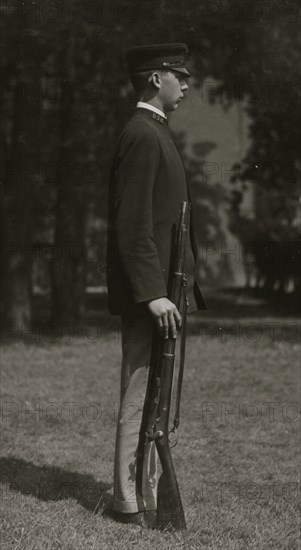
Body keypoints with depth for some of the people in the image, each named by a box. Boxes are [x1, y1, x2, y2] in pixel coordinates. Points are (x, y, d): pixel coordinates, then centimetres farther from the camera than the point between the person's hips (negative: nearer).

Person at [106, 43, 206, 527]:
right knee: (141, 397, -5)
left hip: (159, 288, 10)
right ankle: (131, 503, 0)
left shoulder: (153, 133, 19)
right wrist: (153, 293, -24)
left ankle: (145, 493, 20)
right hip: (148, 291, -10)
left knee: (151, 399, 13)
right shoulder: (143, 135, -13)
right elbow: (132, 226, -20)